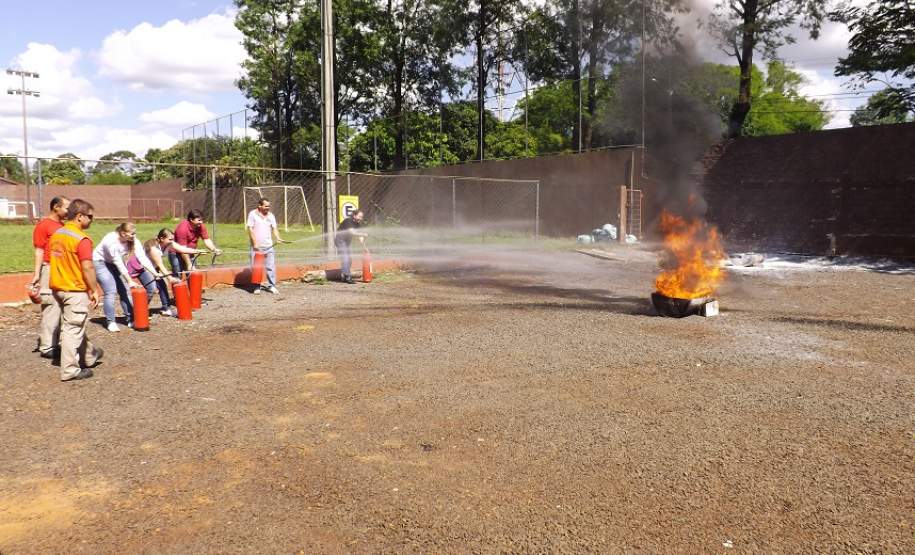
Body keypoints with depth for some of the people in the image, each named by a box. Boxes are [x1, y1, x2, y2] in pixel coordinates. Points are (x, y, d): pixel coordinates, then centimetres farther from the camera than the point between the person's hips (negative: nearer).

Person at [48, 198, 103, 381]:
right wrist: (94, 290, -13)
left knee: (73, 326, 20)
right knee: (73, 329, -1)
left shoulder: (56, 235, 9)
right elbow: (88, 267, -21)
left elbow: (54, 262, 14)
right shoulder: (82, 239, -18)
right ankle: (70, 370, 5)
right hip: (76, 291, -9)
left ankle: (89, 356, 37)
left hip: (58, 288, 9)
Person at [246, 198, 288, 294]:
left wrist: (278, 238, -11)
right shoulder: (252, 214, -1)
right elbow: (250, 229, -5)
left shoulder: (271, 216, 10)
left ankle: (271, 285, 8)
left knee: (271, 266, 0)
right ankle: (257, 287, 10)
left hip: (268, 245, 3)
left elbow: (274, 229, 8)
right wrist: (255, 243, -11)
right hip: (256, 246, -3)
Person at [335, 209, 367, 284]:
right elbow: (352, 232, -40)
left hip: (348, 240, 8)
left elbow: (360, 236, -4)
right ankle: (347, 277, -19)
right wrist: (363, 234, -43)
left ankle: (345, 277, 15)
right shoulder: (348, 222, -26)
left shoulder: (358, 224, -4)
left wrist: (364, 247, -13)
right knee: (344, 258, -17)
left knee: (349, 259, 7)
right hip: (340, 239, -8)